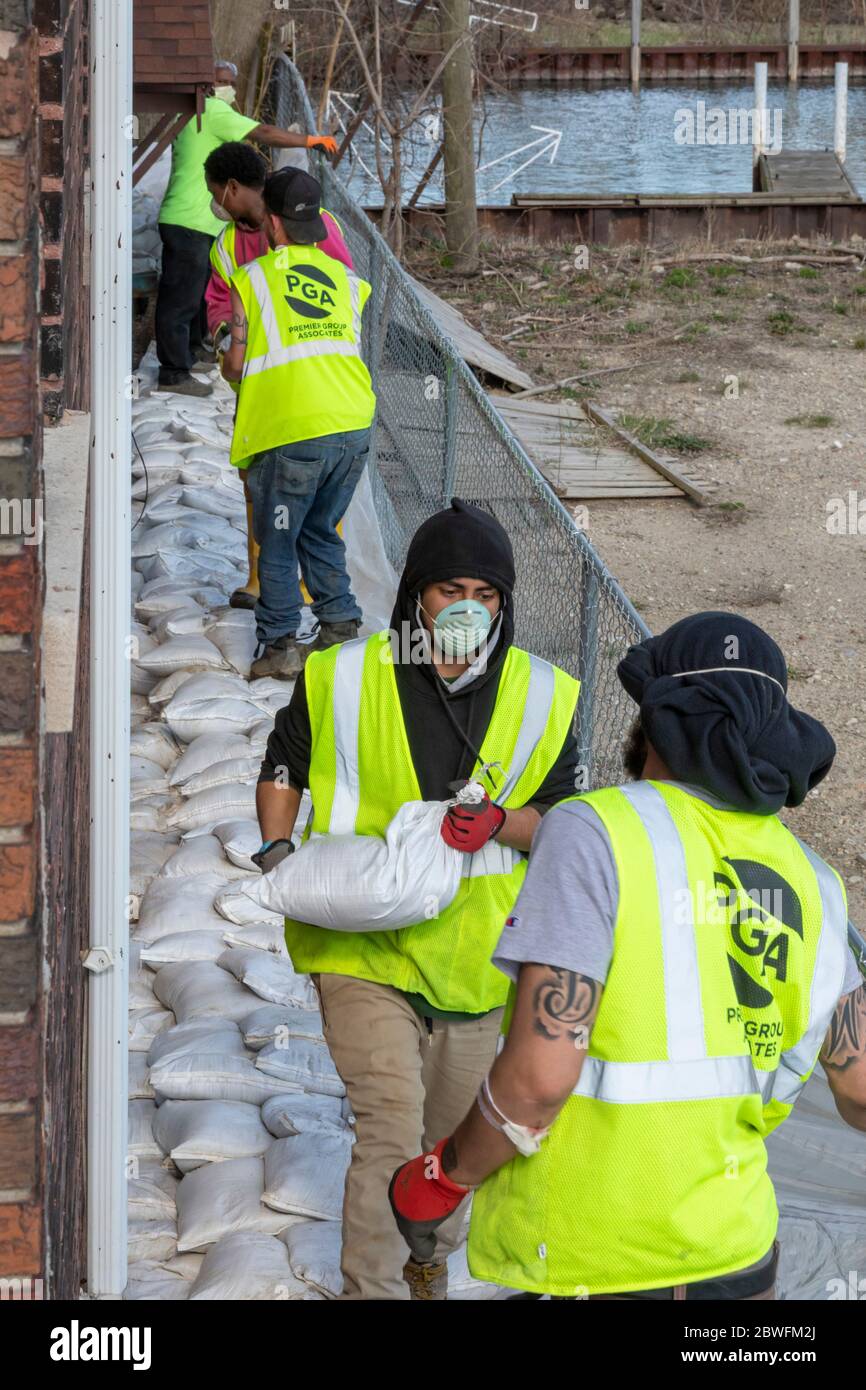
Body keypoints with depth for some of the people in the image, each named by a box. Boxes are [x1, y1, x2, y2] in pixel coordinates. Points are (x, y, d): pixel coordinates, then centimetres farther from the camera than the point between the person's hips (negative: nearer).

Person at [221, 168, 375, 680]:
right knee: (322, 531, 22)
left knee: (277, 540, 9)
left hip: (292, 432, -5)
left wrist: (226, 367, 25)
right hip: (355, 426, 5)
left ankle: (281, 645, 5)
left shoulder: (252, 278, 1)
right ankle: (341, 626, 20)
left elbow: (237, 364, 2)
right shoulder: (345, 278, 14)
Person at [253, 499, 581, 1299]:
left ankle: (427, 1264, 44)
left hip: (475, 955, 3)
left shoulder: (541, 698, -4)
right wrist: (277, 852, -8)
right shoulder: (344, 681, -8)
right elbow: (283, 768, 8)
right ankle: (372, 1286, -7)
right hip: (364, 947, -3)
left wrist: (499, 821, -20)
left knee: (454, 1138, 19)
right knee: (391, 1129, -17)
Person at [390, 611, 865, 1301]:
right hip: (735, 1254, 5)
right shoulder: (808, 878, 2)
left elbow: (540, 1074, -21)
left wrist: (441, 1178, -4)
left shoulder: (593, 833, -14)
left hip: (587, 1263, -4)